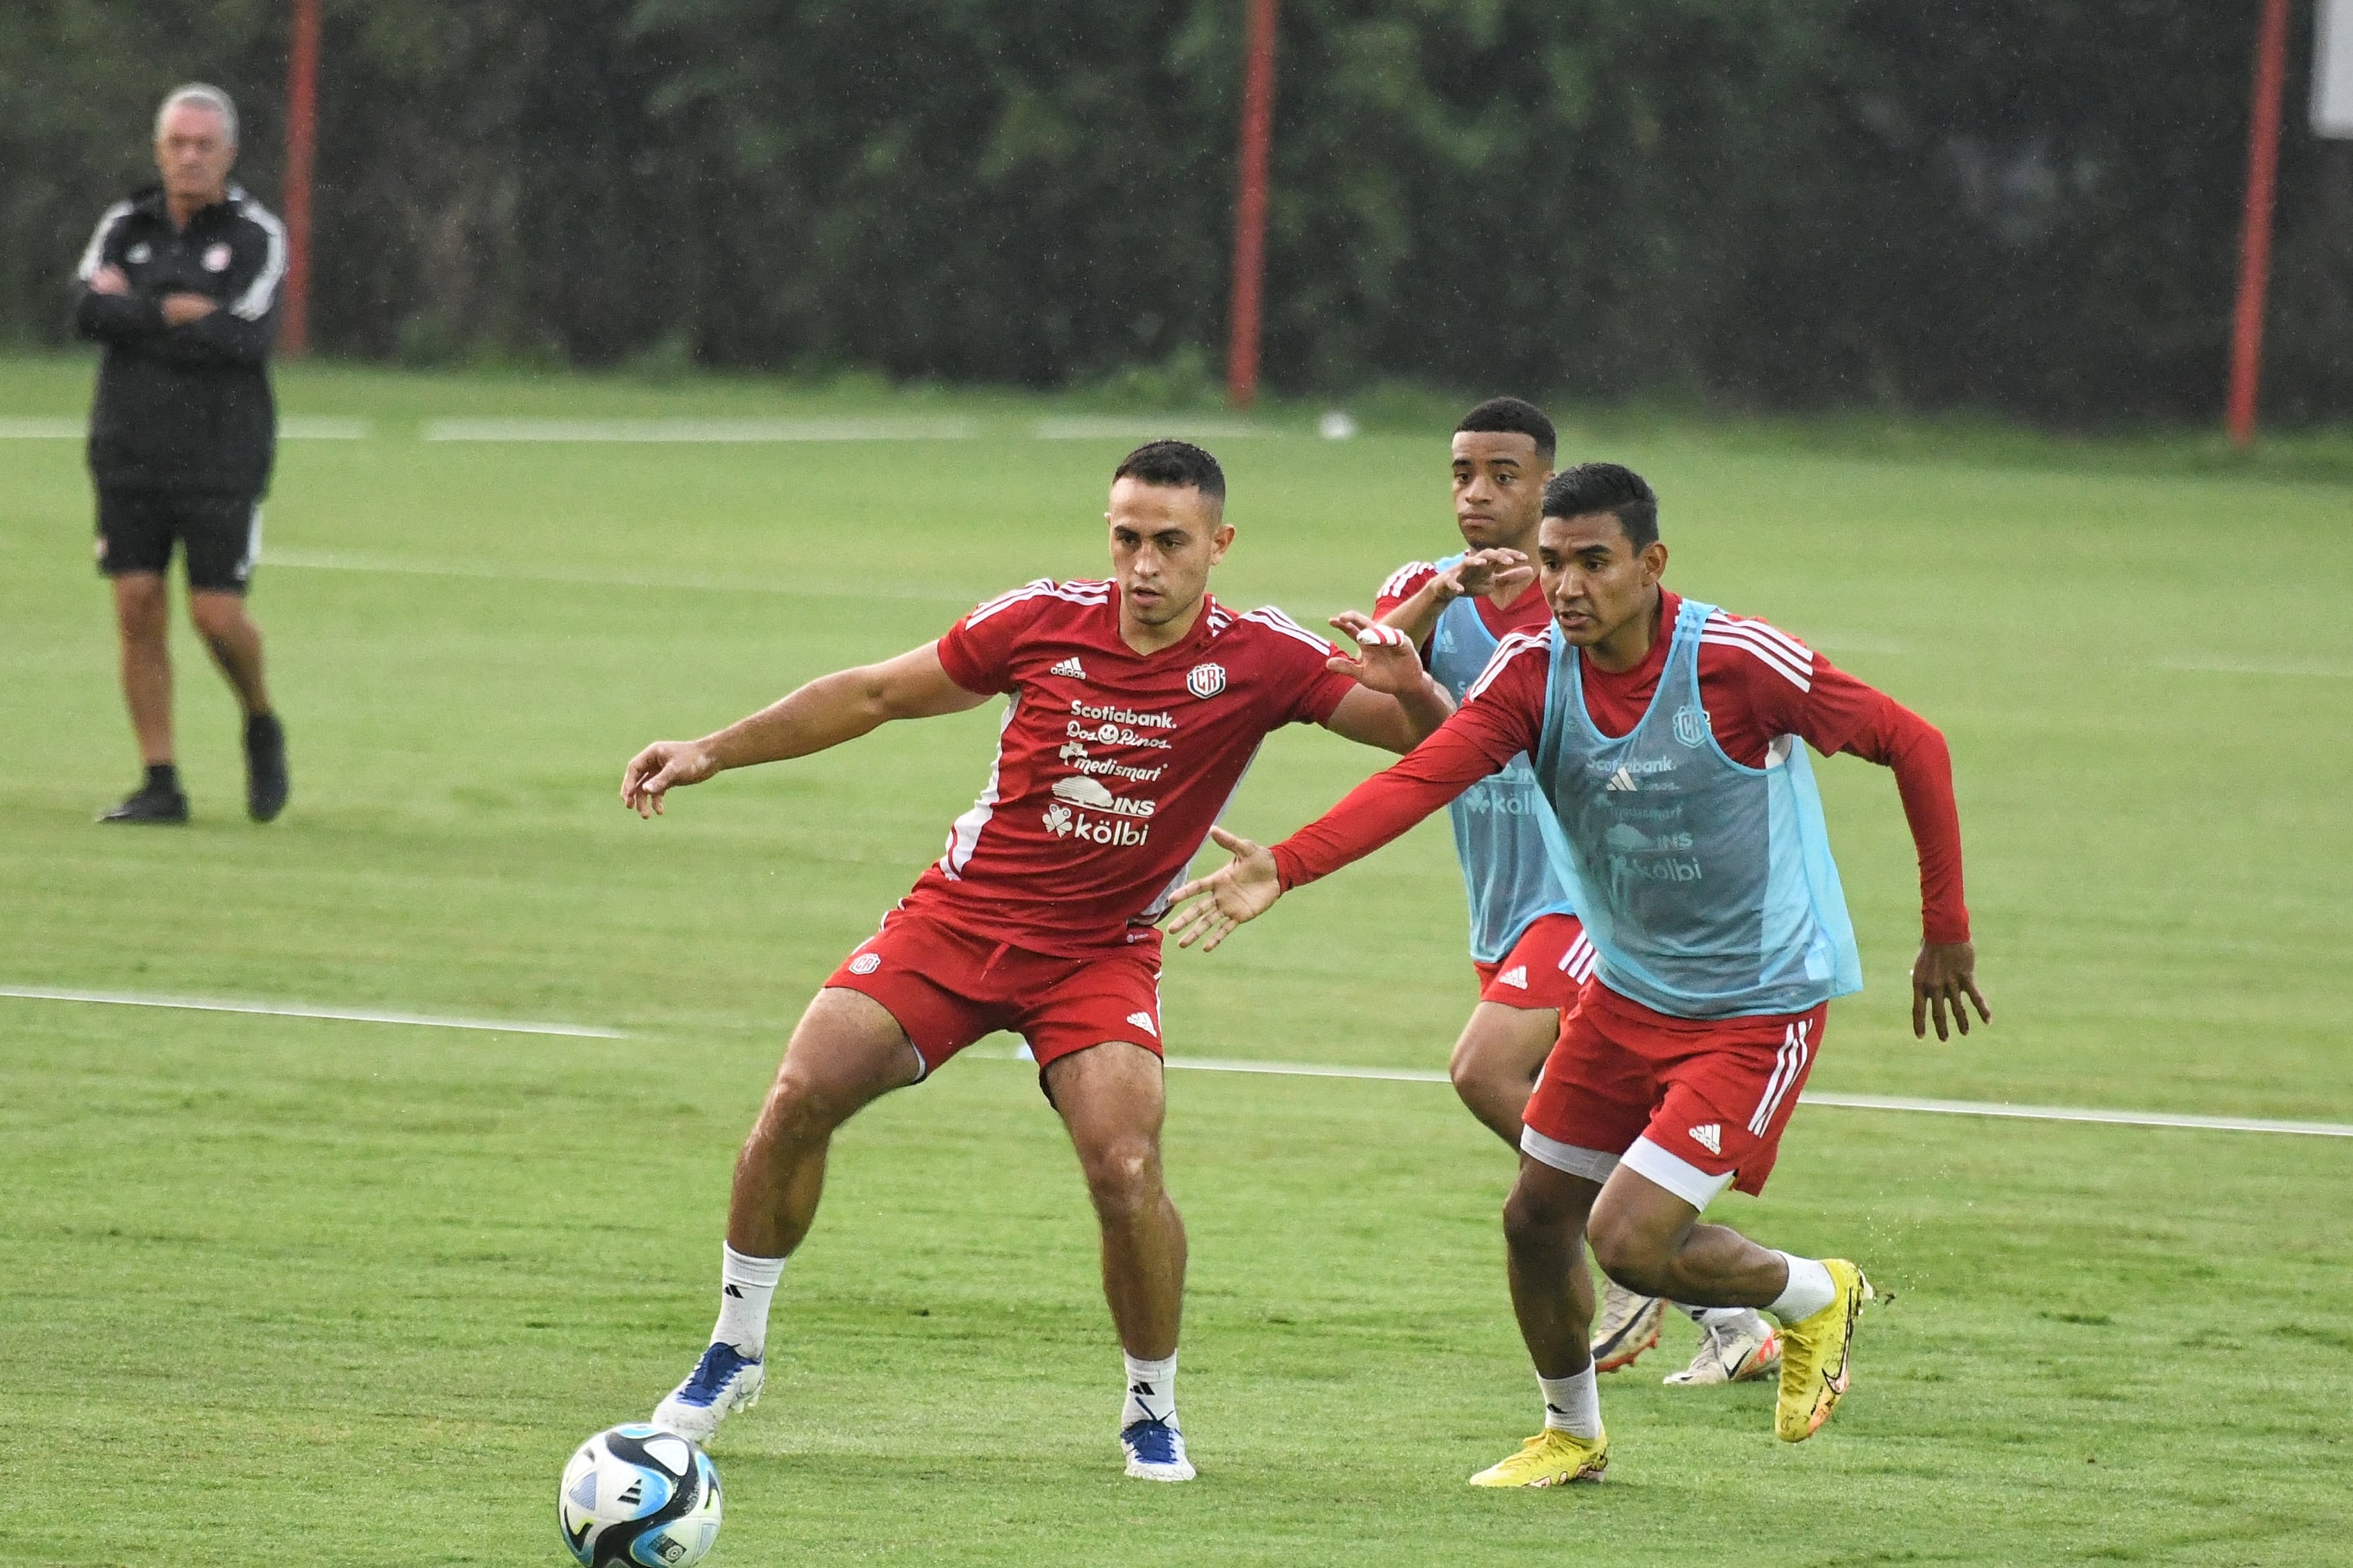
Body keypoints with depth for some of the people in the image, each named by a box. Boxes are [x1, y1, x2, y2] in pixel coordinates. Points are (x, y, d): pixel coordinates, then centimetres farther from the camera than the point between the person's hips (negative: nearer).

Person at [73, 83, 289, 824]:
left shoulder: (257, 235, -4)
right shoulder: (126, 226, 6)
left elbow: (245, 340, -17)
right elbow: (88, 311, -10)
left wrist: (137, 310, -12)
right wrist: (185, 315, -15)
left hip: (221, 460, -3)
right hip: (129, 452, 3)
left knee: (217, 615, -6)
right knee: (138, 611, -2)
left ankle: (262, 727, 24)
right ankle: (159, 784, 4)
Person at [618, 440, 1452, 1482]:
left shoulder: (1257, 661, -10)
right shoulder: (1044, 622, -6)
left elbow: (1433, 738, -9)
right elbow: (875, 696, 6)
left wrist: (1407, 685, -33)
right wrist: (713, 753, 4)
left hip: (1101, 955, -1)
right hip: (959, 917, 2)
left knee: (1126, 1171, -23)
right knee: (800, 1096, -14)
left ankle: (1153, 1413, 2)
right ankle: (734, 1351, 7)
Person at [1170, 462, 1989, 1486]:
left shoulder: (1738, 663, -23)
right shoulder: (1533, 671, -10)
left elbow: (1913, 746, -12)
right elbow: (1422, 777, -25)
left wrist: (1945, 932, -5)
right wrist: (1284, 868, -42)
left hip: (1758, 1006, -6)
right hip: (1629, 990, 6)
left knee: (1626, 1238, -15)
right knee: (1536, 1219, 10)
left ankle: (1815, 1296, 15)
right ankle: (1572, 1434, 36)